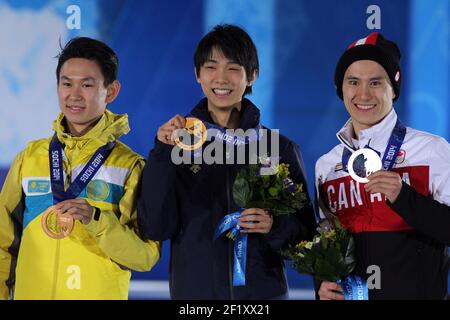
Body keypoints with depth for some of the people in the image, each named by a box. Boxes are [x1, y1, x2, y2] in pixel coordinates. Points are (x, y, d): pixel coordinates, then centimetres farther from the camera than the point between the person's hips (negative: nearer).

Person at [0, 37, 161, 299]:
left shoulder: (130, 166, -5)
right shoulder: (30, 158, 4)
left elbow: (146, 256, -11)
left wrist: (96, 221, -24)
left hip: (101, 294, -2)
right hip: (30, 292, 3)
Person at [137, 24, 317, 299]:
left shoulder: (281, 149, 1)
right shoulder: (179, 143, 0)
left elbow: (306, 233, 4)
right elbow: (156, 229, -8)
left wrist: (275, 226, -15)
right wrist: (163, 154, -15)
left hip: (264, 290, 0)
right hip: (193, 290, 0)